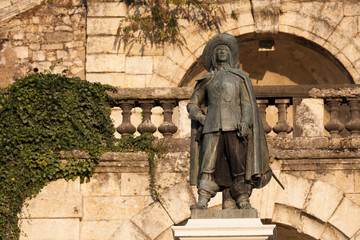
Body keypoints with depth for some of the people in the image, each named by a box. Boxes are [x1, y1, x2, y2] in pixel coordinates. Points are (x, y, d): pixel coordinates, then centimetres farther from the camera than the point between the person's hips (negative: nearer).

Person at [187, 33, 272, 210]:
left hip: (234, 126, -1)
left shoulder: (239, 77, 17)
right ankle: (202, 201, -19)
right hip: (212, 127, 1)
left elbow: (247, 103, 7)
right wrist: (201, 117, 3)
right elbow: (192, 105, 24)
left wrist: (245, 122, -11)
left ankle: (243, 202, -3)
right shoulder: (207, 80, 22)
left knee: (239, 165, -6)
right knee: (208, 164, -12)